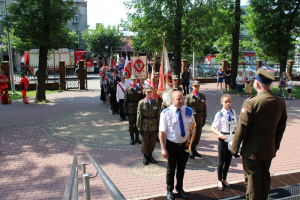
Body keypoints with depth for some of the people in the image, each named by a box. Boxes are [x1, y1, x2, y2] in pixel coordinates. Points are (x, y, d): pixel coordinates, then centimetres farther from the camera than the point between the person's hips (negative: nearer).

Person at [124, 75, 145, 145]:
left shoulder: (140, 88, 4)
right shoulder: (128, 89, 0)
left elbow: (142, 98, 5)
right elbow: (126, 100, 2)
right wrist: (126, 109, 0)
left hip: (138, 109, 1)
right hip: (130, 109, -1)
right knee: (131, 124, 7)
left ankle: (137, 137, 24)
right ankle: (132, 138, 20)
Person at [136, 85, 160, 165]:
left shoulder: (155, 102, 2)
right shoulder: (141, 103, -6)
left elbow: (158, 115, 6)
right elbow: (139, 116, -5)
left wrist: (158, 126, 5)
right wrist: (139, 128, -6)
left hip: (153, 126, 3)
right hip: (145, 127, -2)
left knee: (152, 142, 12)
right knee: (145, 142, 8)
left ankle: (150, 155, 32)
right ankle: (145, 157, 25)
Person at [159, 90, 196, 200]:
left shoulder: (188, 111, -3)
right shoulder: (166, 113, -15)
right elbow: (162, 132, -14)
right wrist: (163, 148, -16)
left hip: (185, 145, 3)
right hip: (172, 145, -3)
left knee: (181, 168, 20)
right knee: (171, 169, 14)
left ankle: (180, 188, 43)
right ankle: (169, 190, 36)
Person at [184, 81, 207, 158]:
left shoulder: (202, 96, 10)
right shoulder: (188, 97, -2)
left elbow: (204, 108, 13)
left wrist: (204, 119, 10)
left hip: (199, 120, 4)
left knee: (197, 136, 11)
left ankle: (194, 149, 29)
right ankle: (191, 151, 17)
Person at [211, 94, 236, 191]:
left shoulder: (233, 112, 2)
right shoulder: (220, 114, -12)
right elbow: (213, 128, -11)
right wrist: (220, 134, -27)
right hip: (223, 138, -4)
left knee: (228, 160, 16)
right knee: (221, 161, 9)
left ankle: (224, 179, 34)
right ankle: (219, 180, 28)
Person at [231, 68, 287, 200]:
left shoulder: (250, 103, -23)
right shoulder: (280, 102, -4)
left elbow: (241, 128, -18)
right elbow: (281, 126, 7)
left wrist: (234, 148, -7)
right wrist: (276, 144, 20)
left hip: (252, 150, -6)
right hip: (270, 149, 6)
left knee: (252, 179, 10)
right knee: (265, 177, 22)